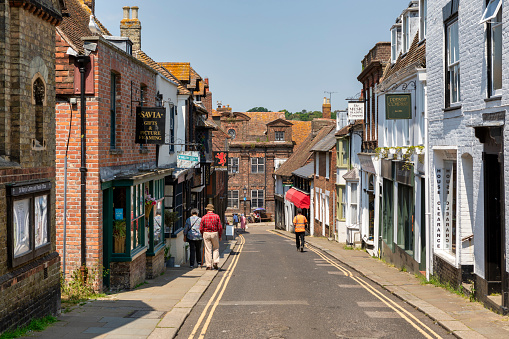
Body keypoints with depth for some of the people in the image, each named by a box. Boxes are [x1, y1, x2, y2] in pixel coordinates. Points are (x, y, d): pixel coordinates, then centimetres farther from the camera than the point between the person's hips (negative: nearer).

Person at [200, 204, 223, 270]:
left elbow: (201, 228, -1)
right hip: (215, 233, 0)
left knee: (208, 250, 3)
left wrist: (203, 235, 14)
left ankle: (208, 265, 3)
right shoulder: (216, 216, -2)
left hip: (206, 234, 0)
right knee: (216, 248, 15)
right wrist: (220, 236, 7)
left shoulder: (204, 217, -2)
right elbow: (220, 227, -4)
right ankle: (215, 262, 1)